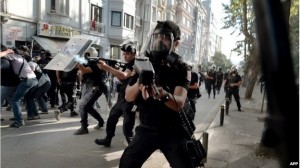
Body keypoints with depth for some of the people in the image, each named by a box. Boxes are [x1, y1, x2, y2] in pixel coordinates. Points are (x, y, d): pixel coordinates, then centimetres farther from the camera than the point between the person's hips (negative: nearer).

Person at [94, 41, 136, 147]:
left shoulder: (135, 66, -15)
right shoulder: (127, 65, 15)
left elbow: (124, 76, -32)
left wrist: (106, 67, -34)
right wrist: (112, 70, -1)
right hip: (121, 98, 9)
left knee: (127, 127, -7)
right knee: (111, 118, 19)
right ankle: (107, 140, 36)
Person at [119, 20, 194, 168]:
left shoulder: (181, 69, -9)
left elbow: (179, 103, -24)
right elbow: (128, 97, -5)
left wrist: (162, 94, -46)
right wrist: (139, 83, -26)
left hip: (172, 132, -2)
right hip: (146, 130, 2)